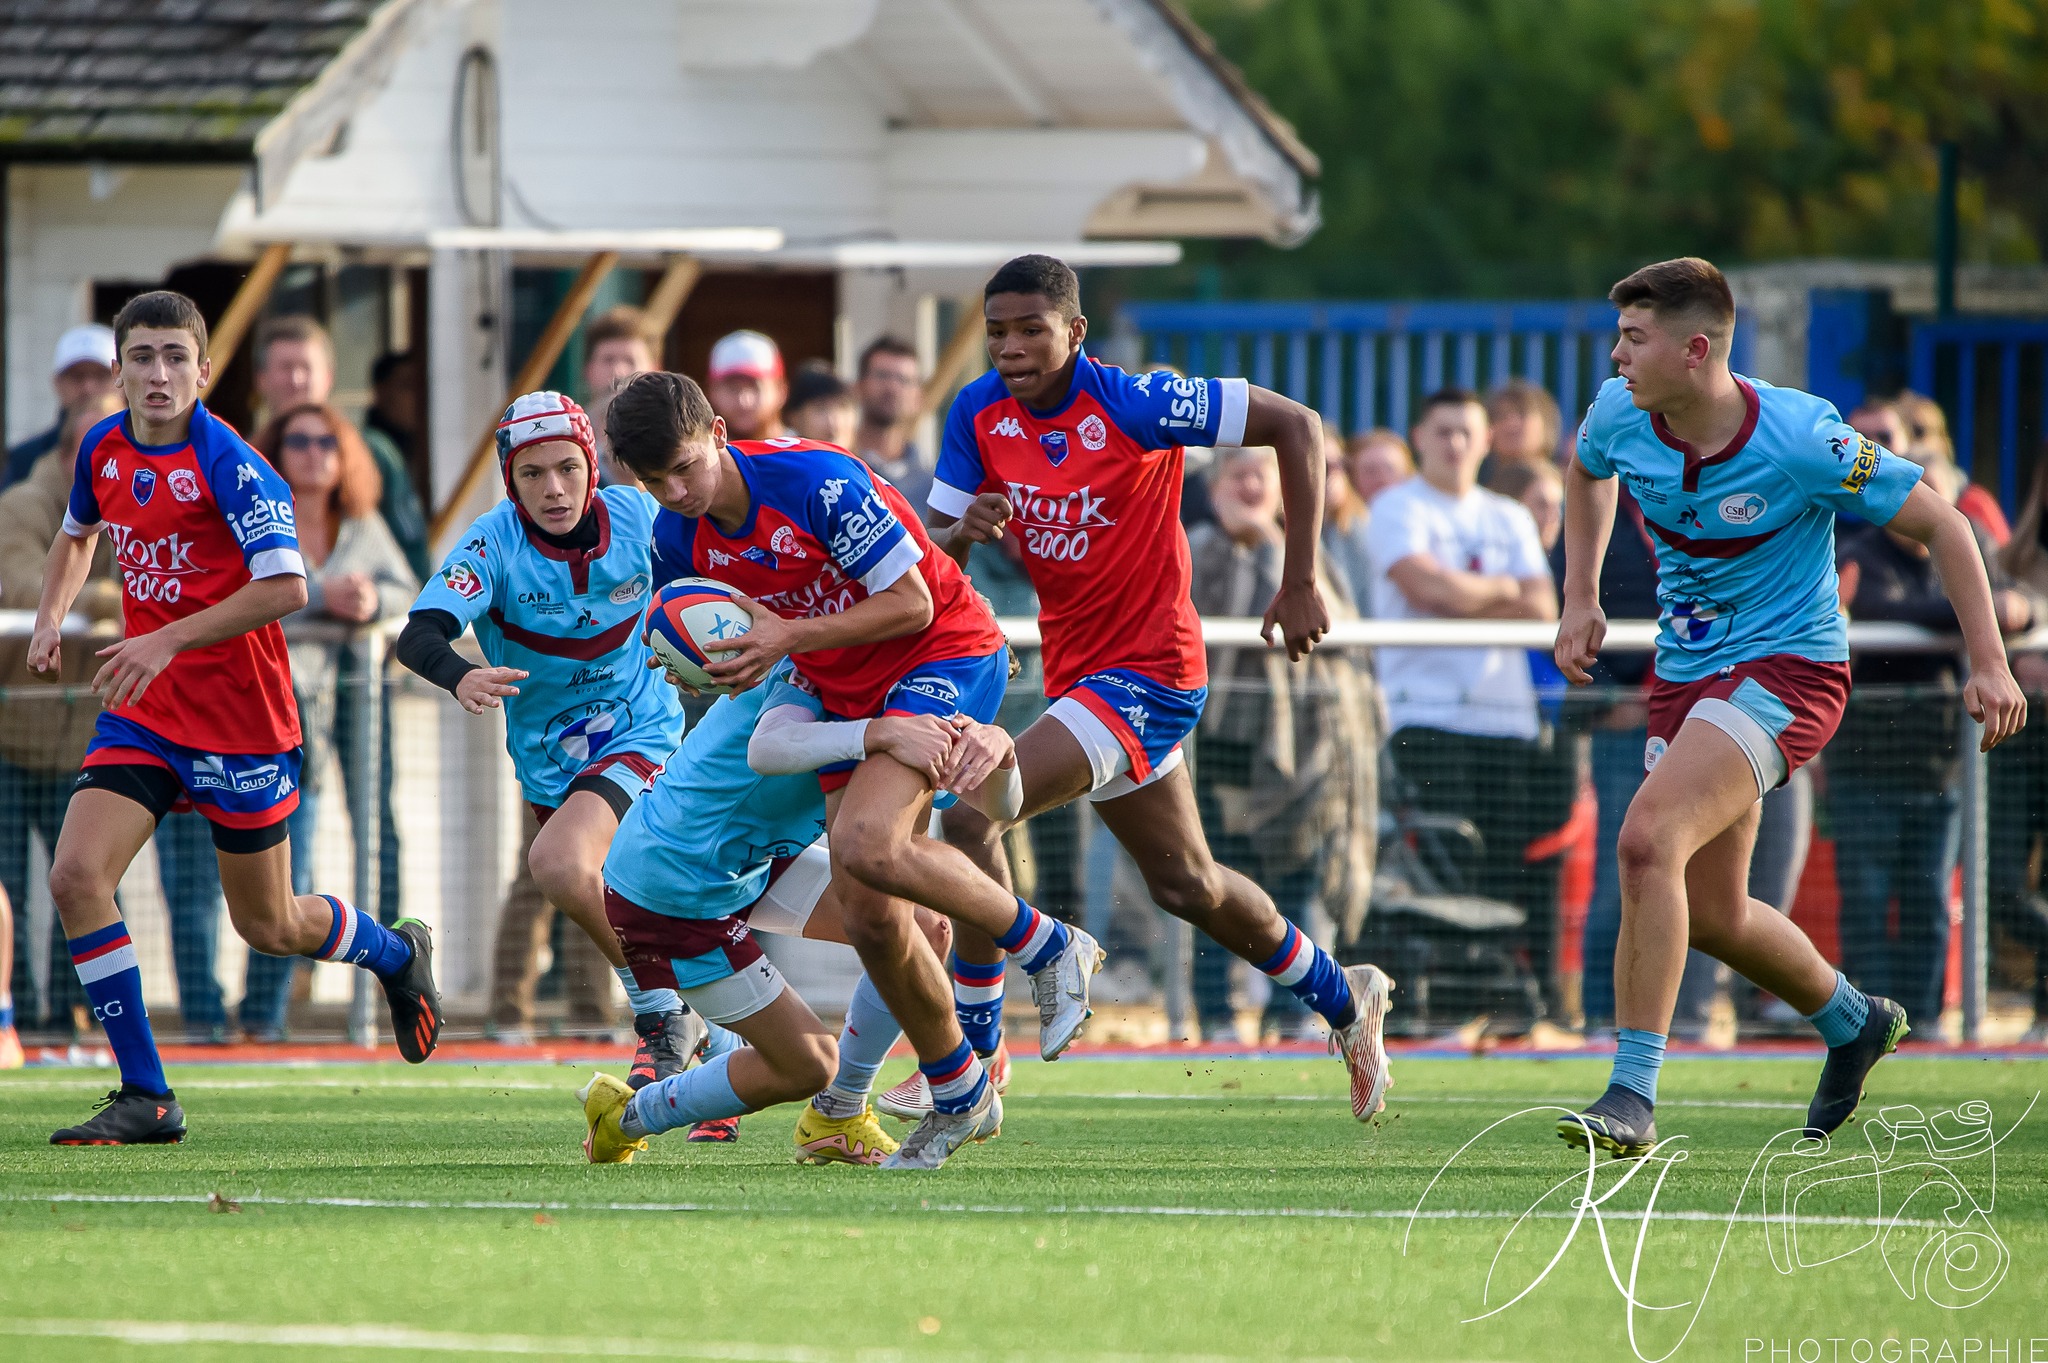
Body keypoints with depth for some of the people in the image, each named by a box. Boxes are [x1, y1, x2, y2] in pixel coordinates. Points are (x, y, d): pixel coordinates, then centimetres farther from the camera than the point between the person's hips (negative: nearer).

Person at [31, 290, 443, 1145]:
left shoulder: (227, 462, -18)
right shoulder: (105, 449, 3)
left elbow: (284, 587, -26)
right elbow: (79, 532, 26)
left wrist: (168, 640, -28)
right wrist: (51, 615, 11)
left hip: (239, 721, -6)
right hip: (143, 713, 6)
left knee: (267, 926, 7)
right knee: (75, 877, -14)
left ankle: (397, 954, 41)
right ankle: (145, 1098, -7)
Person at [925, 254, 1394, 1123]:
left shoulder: (1131, 403, -20)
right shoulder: (978, 413, -2)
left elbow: (1295, 426, -15)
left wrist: (1300, 585, -15)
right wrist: (964, 529, -22)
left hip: (1148, 669, -8)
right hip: (1077, 672, 8)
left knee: (971, 815, -23)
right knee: (1184, 884, 21)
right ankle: (1342, 1000, 45)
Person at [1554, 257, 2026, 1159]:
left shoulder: (1800, 440, -23)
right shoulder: (1619, 415, -7)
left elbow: (1940, 525, -12)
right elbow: (1587, 471, 21)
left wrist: (1989, 663, -17)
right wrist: (1581, 598, 12)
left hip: (1787, 668, -7)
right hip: (1686, 672, 7)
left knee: (1647, 840, -27)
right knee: (1710, 915, 13)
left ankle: (1633, 1094, -25)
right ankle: (1853, 1023, 42)